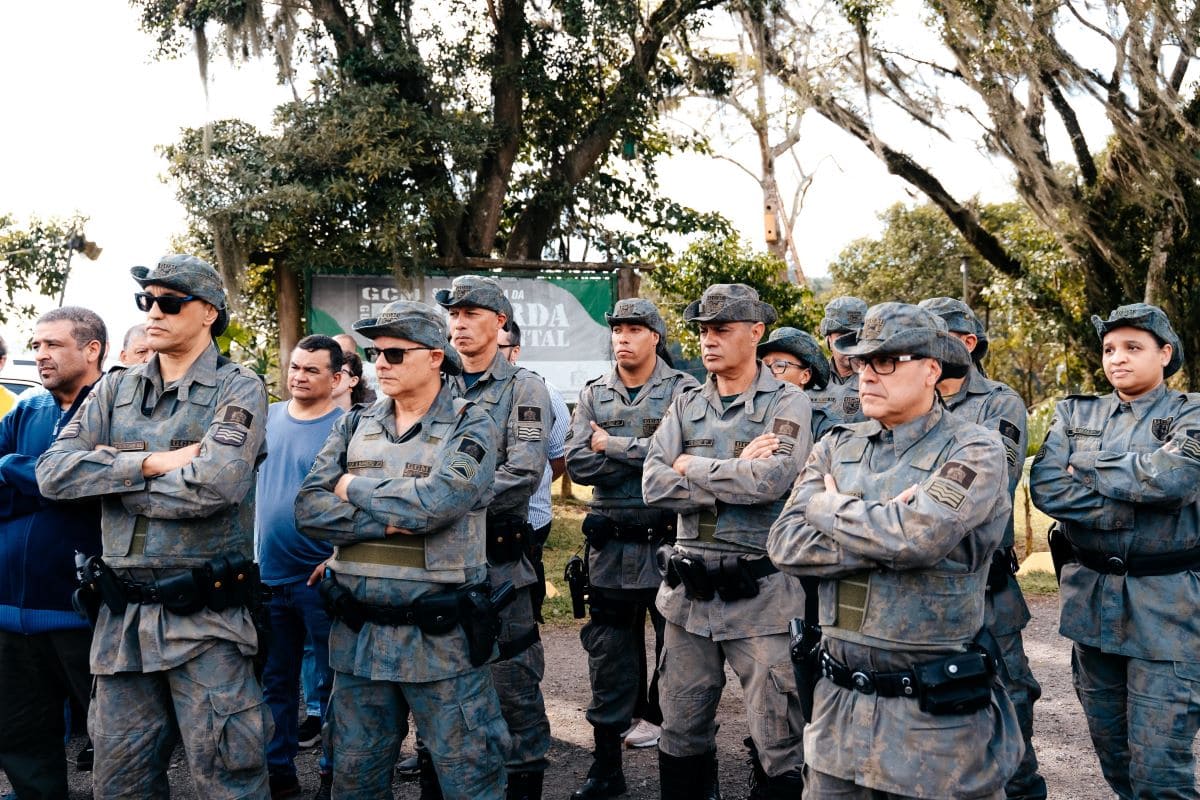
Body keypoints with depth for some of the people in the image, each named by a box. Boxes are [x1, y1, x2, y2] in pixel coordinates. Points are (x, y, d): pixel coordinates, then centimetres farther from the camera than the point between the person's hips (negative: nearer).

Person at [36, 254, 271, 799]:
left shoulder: (238, 390, -4)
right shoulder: (115, 390, 11)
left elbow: (214, 487, -20)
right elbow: (53, 473, -2)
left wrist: (108, 473, -8)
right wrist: (152, 462, -13)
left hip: (206, 618, -5)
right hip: (122, 617, 5)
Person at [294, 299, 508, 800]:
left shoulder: (471, 427, -6)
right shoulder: (354, 427, 7)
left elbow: (435, 501, -23)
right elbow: (309, 510, -4)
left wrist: (354, 488, -9)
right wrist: (392, 520, -17)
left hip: (440, 639, -4)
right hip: (357, 636, 5)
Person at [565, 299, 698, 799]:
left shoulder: (683, 390, -2)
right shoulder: (593, 396, 8)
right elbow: (578, 464, -4)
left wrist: (615, 446, -12)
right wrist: (649, 456, -14)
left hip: (669, 542, -3)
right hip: (610, 546, 3)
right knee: (608, 657, 10)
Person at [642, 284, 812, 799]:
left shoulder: (788, 404, -4)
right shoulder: (685, 407, 9)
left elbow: (771, 480, -21)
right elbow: (653, 486, -5)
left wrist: (690, 467, -9)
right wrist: (736, 475, -13)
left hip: (761, 596, -4)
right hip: (689, 593, 4)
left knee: (779, 744, 4)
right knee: (682, 733, 15)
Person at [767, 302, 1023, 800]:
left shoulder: (974, 451, -9)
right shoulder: (836, 448, 6)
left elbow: (918, 536, -27)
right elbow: (785, 545, -6)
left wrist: (828, 506, -10)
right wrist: (885, 528, -16)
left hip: (935, 709, -4)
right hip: (839, 701, 5)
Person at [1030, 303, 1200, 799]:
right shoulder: (1075, 414, 8)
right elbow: (1045, 488, -8)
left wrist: (1086, 466, -9)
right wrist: (1138, 501, -14)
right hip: (1089, 598, 4)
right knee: (1110, 753, 15)